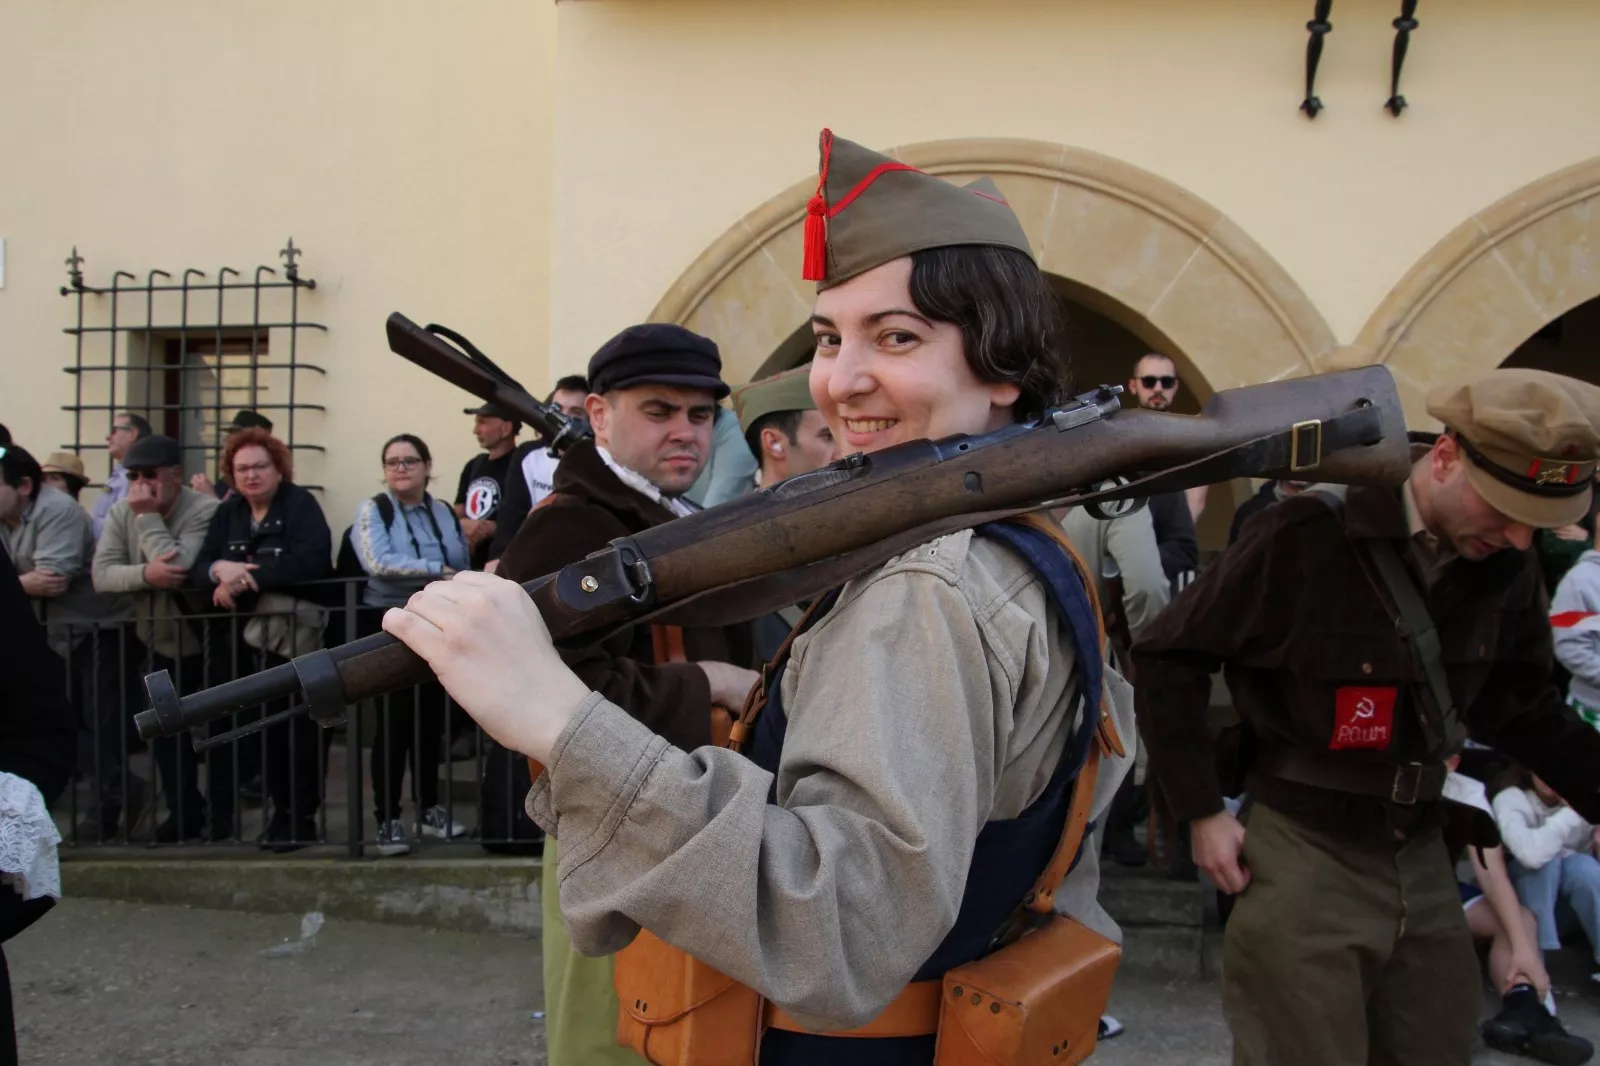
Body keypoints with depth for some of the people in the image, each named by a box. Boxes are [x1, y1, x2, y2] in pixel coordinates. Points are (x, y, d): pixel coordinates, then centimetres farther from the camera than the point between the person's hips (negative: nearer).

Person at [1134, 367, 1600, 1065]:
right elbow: (1167, 660, -12)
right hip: (1304, 857, -6)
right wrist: (1202, 812, -12)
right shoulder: (1305, 536, -18)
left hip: (1422, 857, 6)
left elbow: (1522, 706, 15)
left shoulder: (1505, 567, 0)